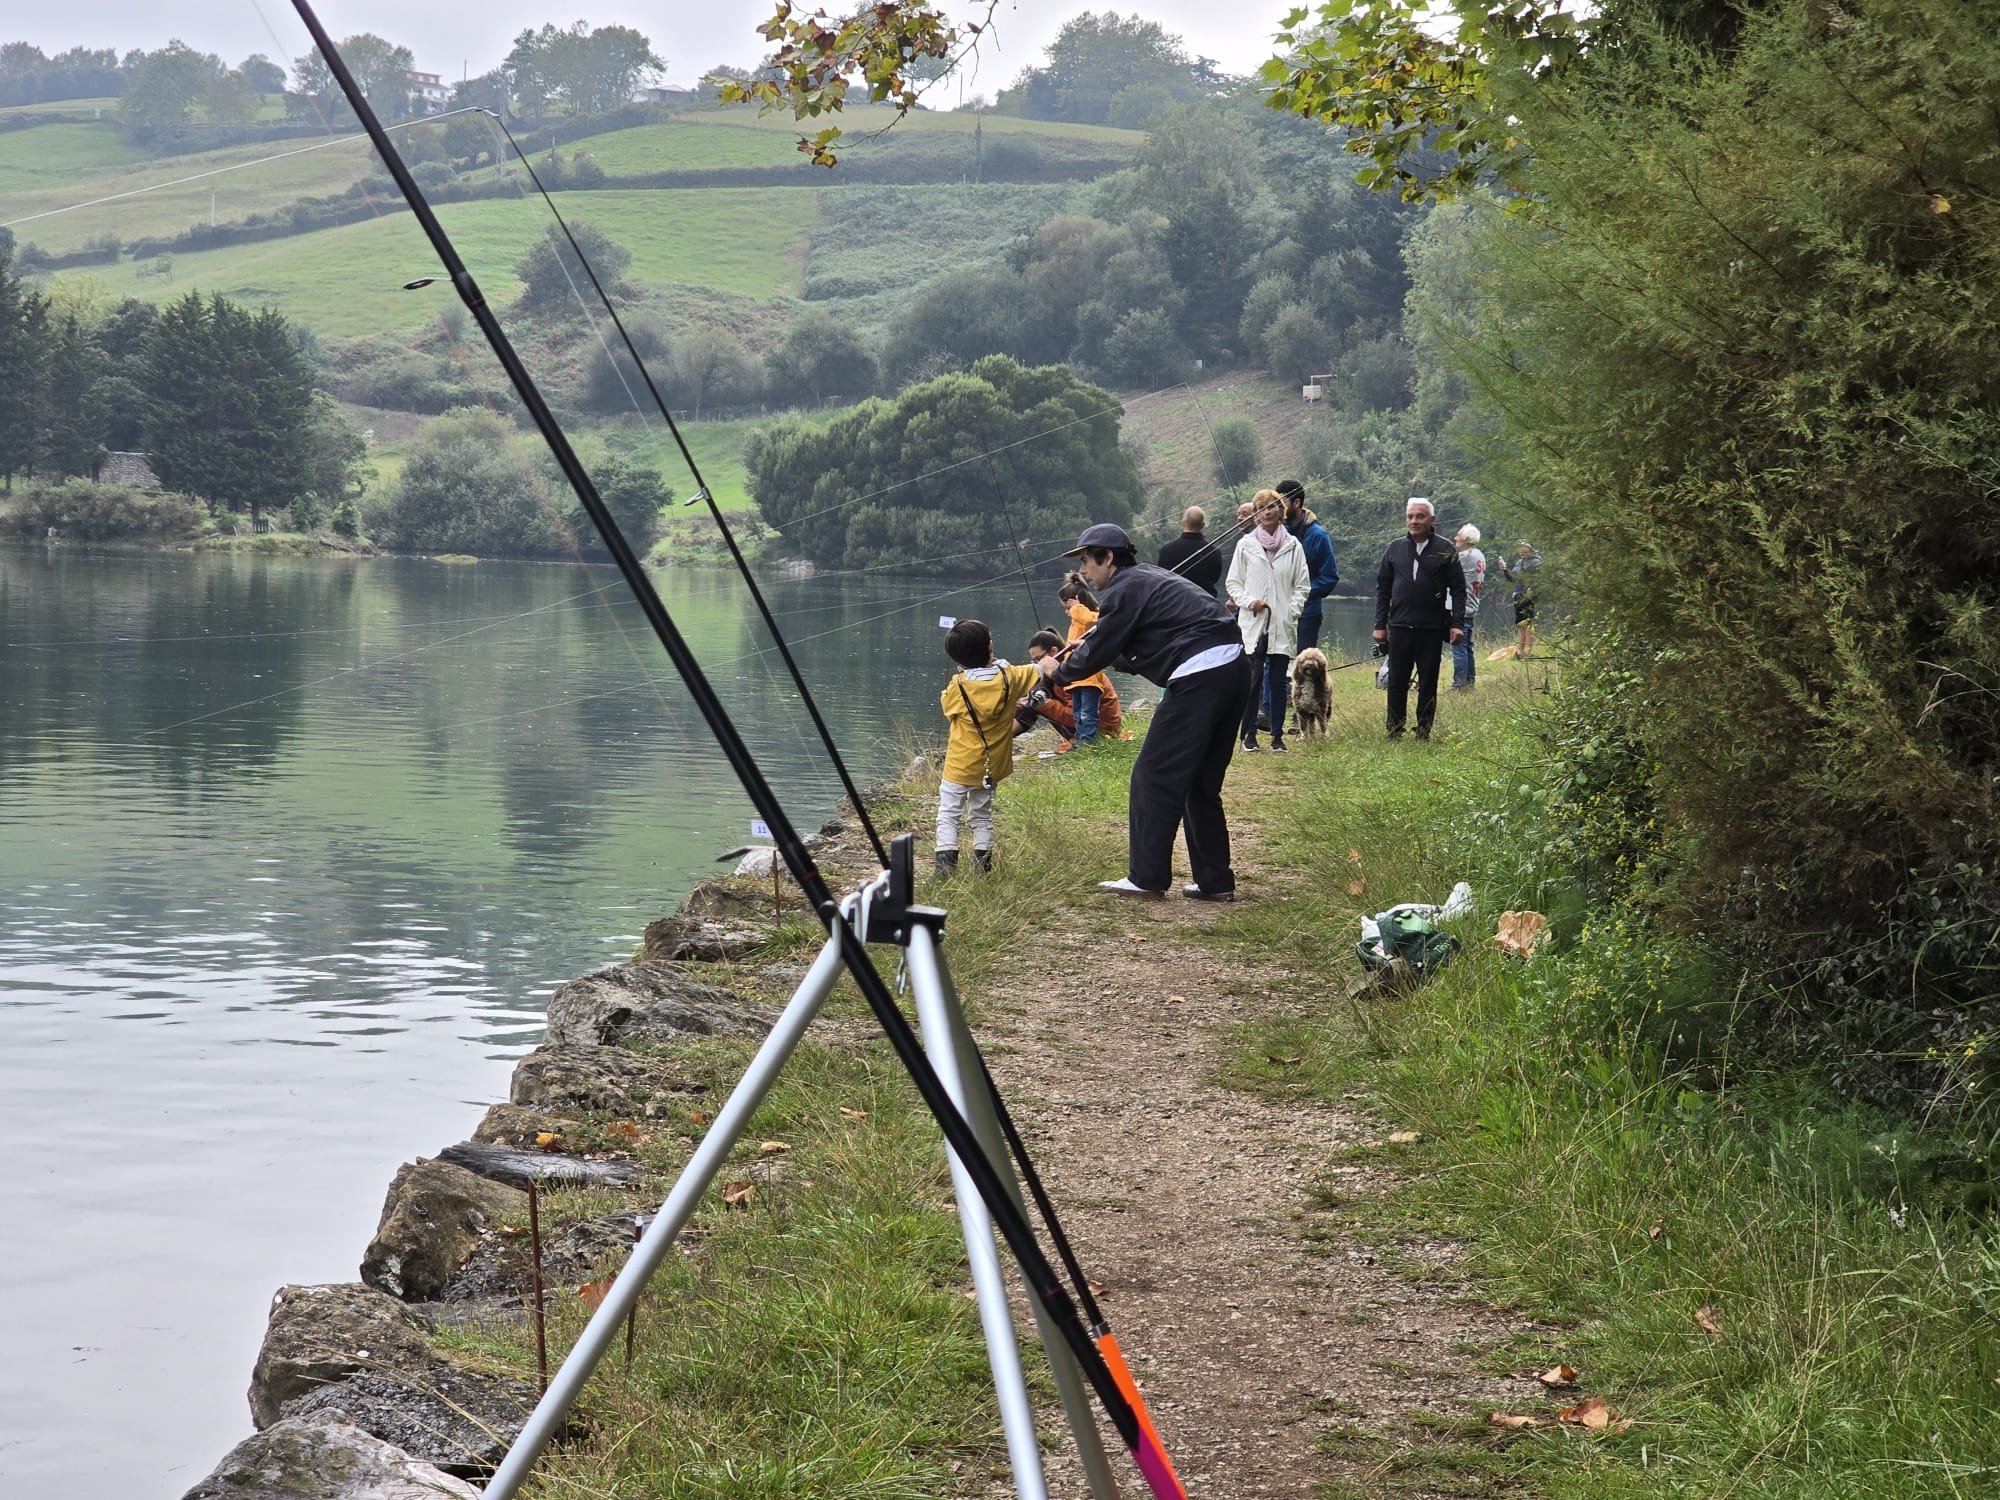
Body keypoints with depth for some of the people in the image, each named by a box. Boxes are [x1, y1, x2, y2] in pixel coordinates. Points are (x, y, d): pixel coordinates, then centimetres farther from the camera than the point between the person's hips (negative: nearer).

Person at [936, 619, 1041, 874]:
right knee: (982, 815, 17)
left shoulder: (958, 686, -17)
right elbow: (1038, 673, 6)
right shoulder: (1008, 677, -10)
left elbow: (946, 704, 4)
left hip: (960, 766, -4)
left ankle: (945, 865, -9)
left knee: (948, 815, 1)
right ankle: (984, 868, 15)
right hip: (992, 766, 4)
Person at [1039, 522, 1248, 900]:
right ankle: (1215, 881, 19)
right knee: (1201, 781, 17)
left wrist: (1058, 671, 17)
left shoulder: (1123, 591, -5)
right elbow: (1134, 655, 31)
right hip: (1234, 669, 10)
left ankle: (1146, 878, 3)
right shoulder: (1149, 578, 24)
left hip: (1199, 677, -10)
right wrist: (1089, 649, 33)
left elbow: (1095, 656, -1)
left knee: (1153, 776, -1)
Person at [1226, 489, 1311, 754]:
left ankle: (1277, 734, 11)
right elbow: (1233, 582, 8)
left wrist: (1291, 611, -4)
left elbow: (1302, 585, 8)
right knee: (1253, 679, -5)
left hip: (1282, 626, 1)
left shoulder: (1293, 546, 6)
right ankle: (1249, 732, 4)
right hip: (1253, 623, -1)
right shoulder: (1246, 545, 5)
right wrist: (1248, 601, -8)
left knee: (1279, 681, 4)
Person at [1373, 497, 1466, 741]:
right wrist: (1380, 624, 6)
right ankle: (1394, 732, 13)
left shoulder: (1445, 550, 1)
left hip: (1432, 629, -2)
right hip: (1400, 627, 2)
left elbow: (1458, 590, 1)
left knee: (1428, 684, 4)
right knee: (1396, 683, 4)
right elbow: (1383, 587, 11)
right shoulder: (1395, 548, 8)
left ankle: (1424, 733, 12)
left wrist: (1457, 623, -8)